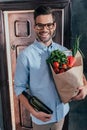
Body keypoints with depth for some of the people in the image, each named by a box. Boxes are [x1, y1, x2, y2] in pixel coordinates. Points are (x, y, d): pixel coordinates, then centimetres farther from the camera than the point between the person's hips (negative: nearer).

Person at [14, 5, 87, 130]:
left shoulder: (63, 51, -5)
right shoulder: (26, 55, -18)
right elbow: (19, 88, -12)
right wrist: (33, 112, -19)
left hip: (61, 111, 4)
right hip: (41, 116, -3)